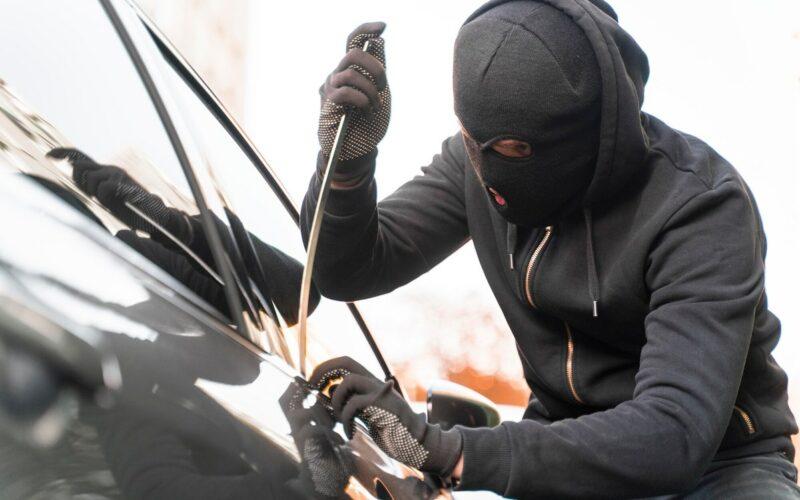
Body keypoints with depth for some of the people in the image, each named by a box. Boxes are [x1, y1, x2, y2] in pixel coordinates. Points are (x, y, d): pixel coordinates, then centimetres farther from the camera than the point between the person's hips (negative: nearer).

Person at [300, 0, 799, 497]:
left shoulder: (702, 208, -24)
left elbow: (676, 435, -34)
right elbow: (352, 270, -2)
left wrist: (453, 452, -43)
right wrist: (347, 162, -24)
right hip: (567, 447, 4)